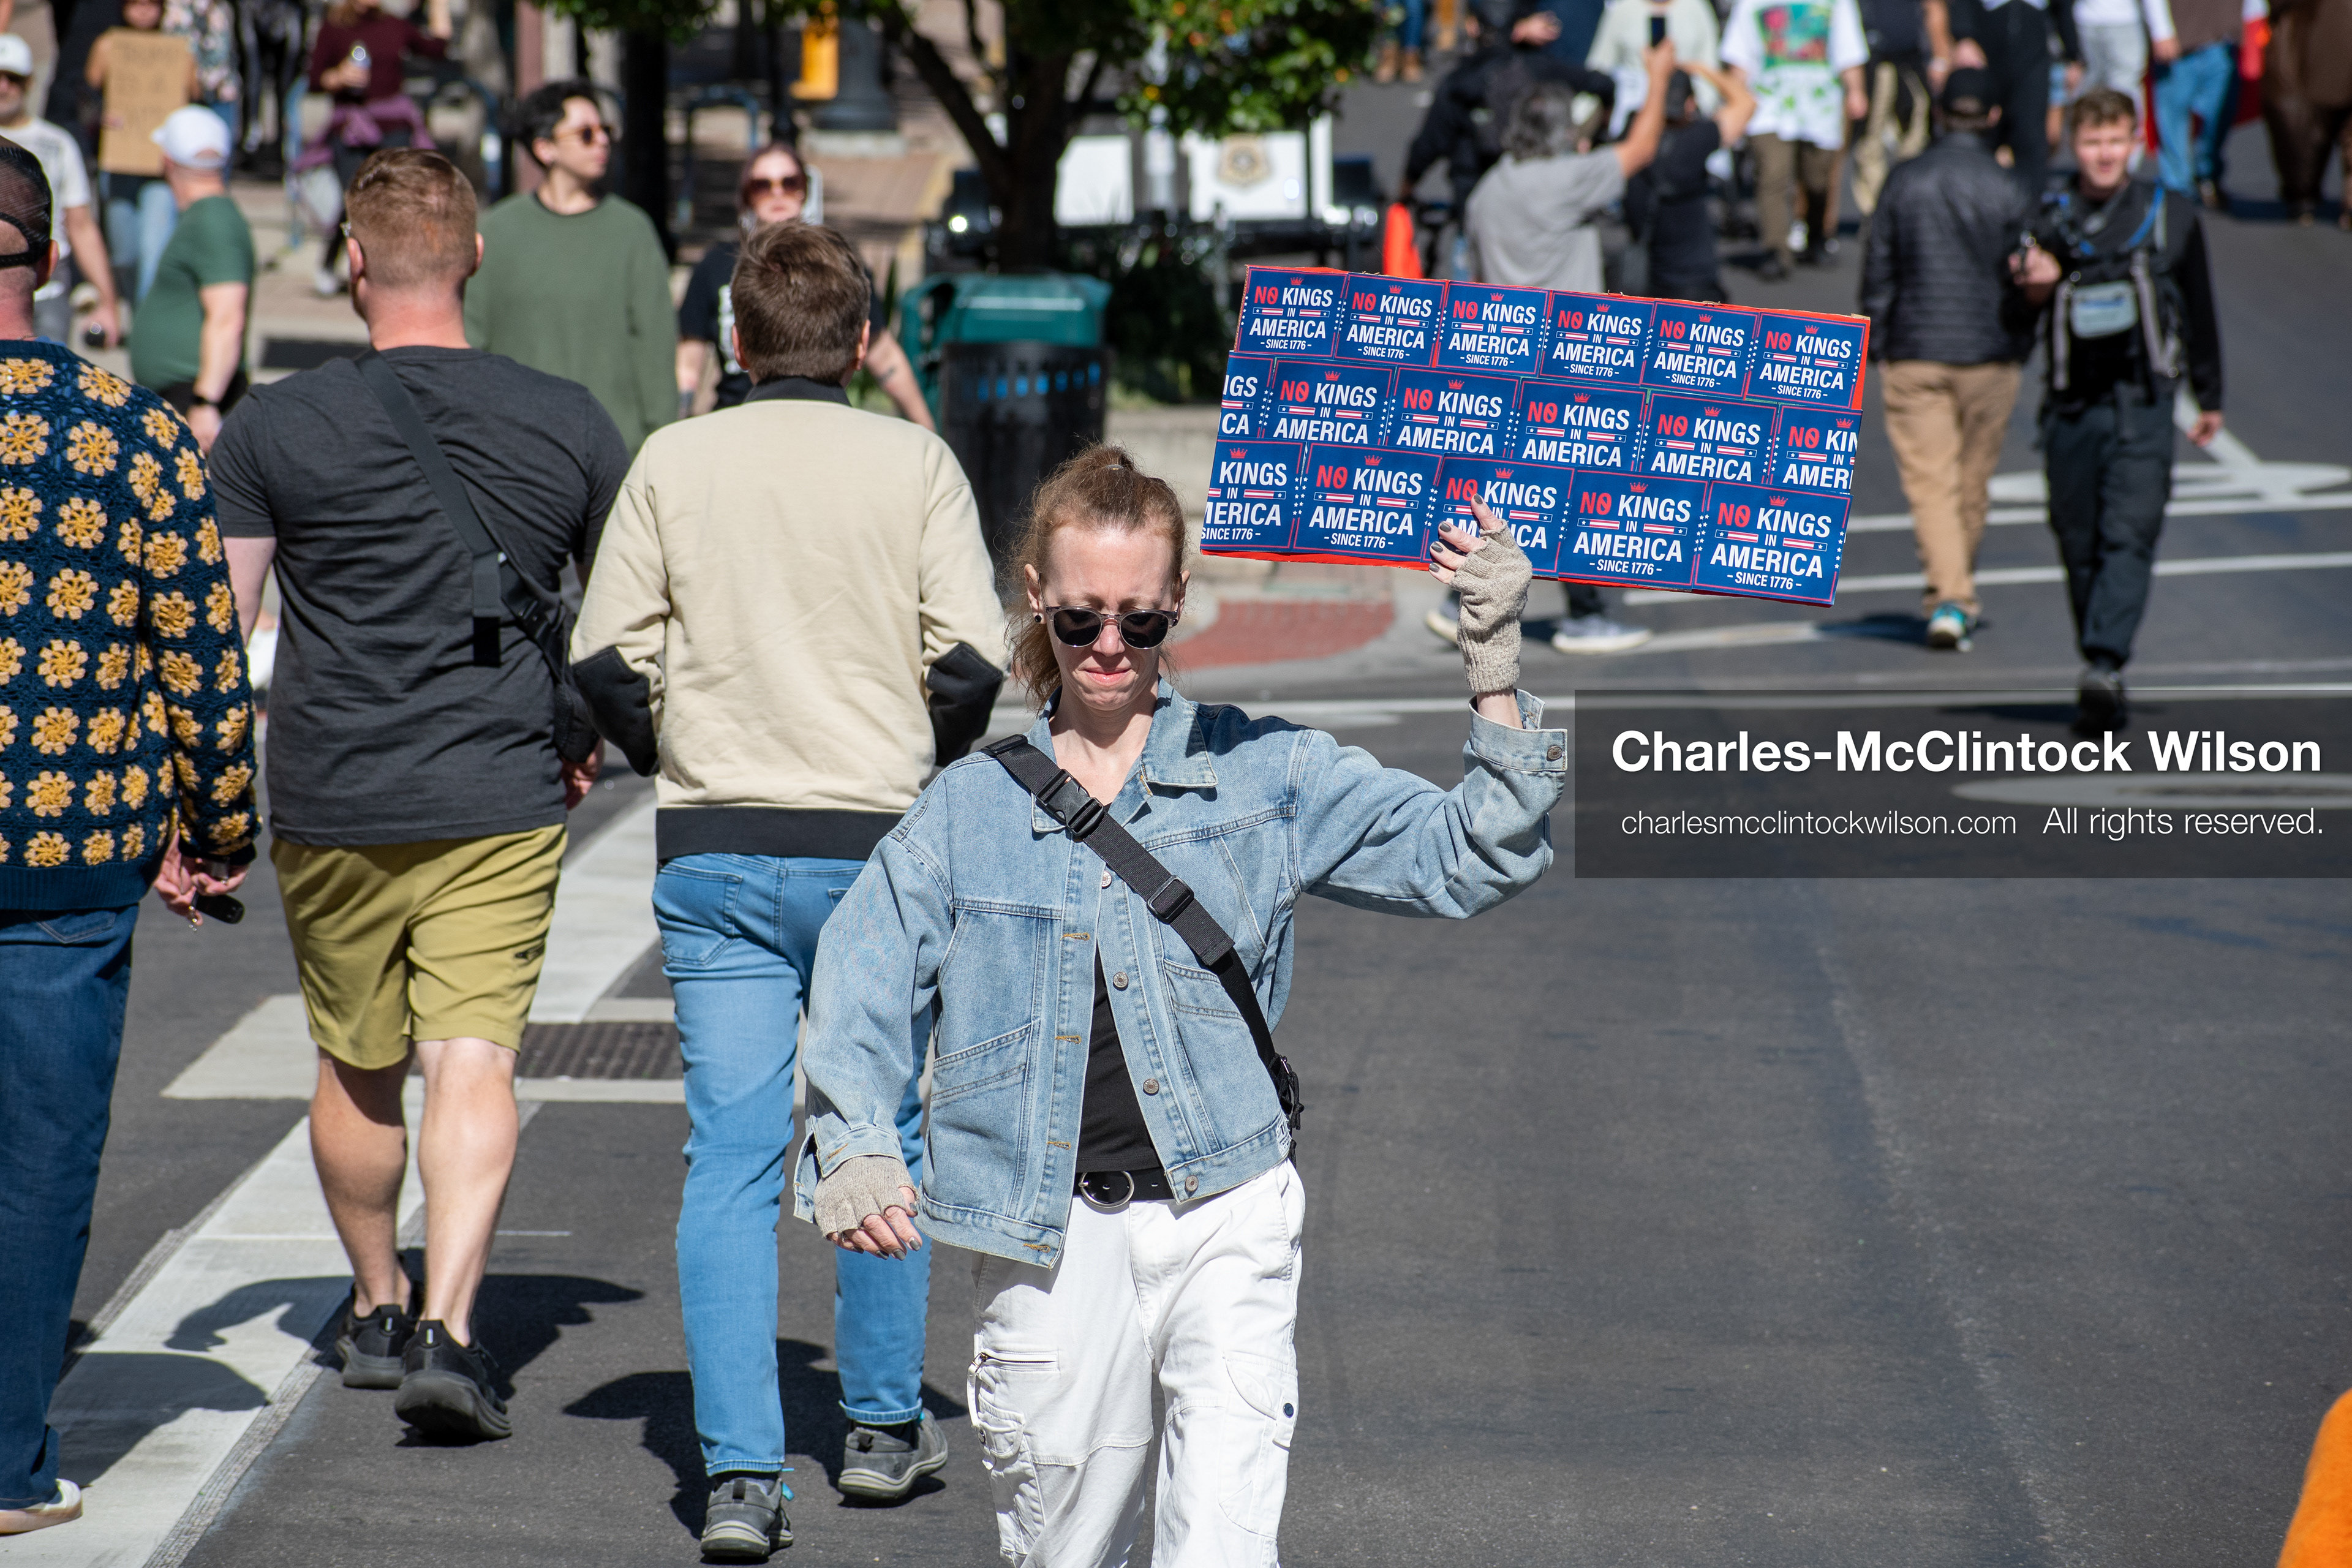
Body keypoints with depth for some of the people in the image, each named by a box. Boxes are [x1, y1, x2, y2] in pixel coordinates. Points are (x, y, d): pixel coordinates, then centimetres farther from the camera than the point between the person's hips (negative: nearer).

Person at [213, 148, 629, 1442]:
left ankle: (375, 1311, 32)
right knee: (472, 1061, -3)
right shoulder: (565, 423, 0)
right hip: (503, 801, 0)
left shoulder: (276, 425, -5)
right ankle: (446, 1330, -18)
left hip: (330, 803, 0)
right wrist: (586, 739, 25)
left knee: (357, 1066, 16)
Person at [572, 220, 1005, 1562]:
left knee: (730, 1161, 1)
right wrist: (928, 766, 10)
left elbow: (608, 657, -1)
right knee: (881, 1139, 16)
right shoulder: (914, 464, -3)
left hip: (713, 852, 1)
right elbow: (972, 658, -8)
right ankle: (886, 1426, 27)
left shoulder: (676, 461, 0)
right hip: (874, 845, 0)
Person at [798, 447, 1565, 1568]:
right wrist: (854, 1143, -15)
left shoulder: (1268, 774, 5)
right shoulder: (971, 808, 7)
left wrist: (1492, 670, -11)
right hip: (1050, 1241, 2)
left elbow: (1465, 860, 1)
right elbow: (863, 985, 4)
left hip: (1224, 1222, -1)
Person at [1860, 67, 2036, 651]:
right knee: (1973, 483, 14)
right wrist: (2023, 343, 12)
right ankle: (1959, 594, 26)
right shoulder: (2005, 191, -7)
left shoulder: (1904, 181, -2)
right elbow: (2023, 279, -3)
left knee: (1929, 480, -1)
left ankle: (1948, 597, -15)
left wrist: (1875, 345, 11)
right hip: (1989, 359, 0)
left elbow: (1878, 269, 2)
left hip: (1914, 355, 0)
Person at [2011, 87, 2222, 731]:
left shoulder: (2171, 215, 6)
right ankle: (2104, 679, 17)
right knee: (2080, 545, 5)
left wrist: (2210, 399, 21)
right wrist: (2034, 284, -24)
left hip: (2143, 406, -1)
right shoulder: (2048, 217, 4)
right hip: (2071, 407, 1)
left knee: (2130, 537, -15)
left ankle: (2104, 666, -24)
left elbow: (2198, 311, 17)